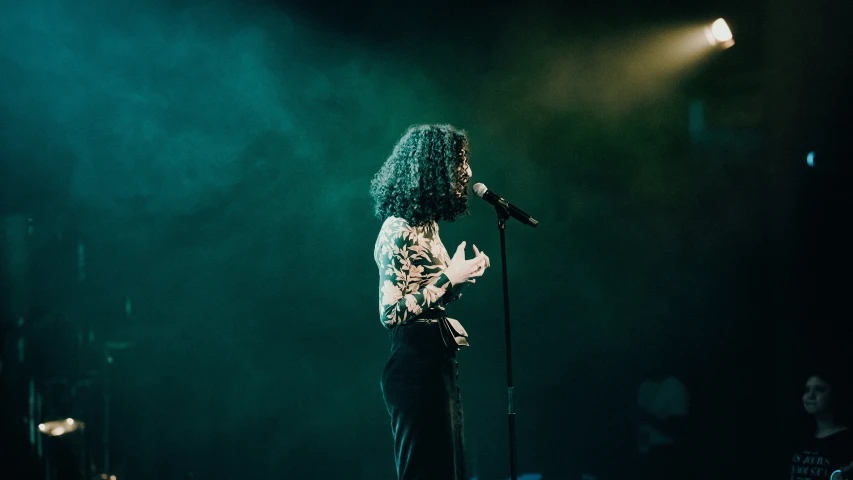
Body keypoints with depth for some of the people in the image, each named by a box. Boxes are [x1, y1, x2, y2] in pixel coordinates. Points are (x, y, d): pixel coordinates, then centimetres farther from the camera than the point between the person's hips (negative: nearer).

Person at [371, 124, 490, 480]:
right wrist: (449, 277, -19)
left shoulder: (426, 226, 14)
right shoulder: (398, 230, -14)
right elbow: (391, 312, -21)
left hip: (438, 367, 10)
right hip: (416, 368, -10)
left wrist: (462, 277, 7)